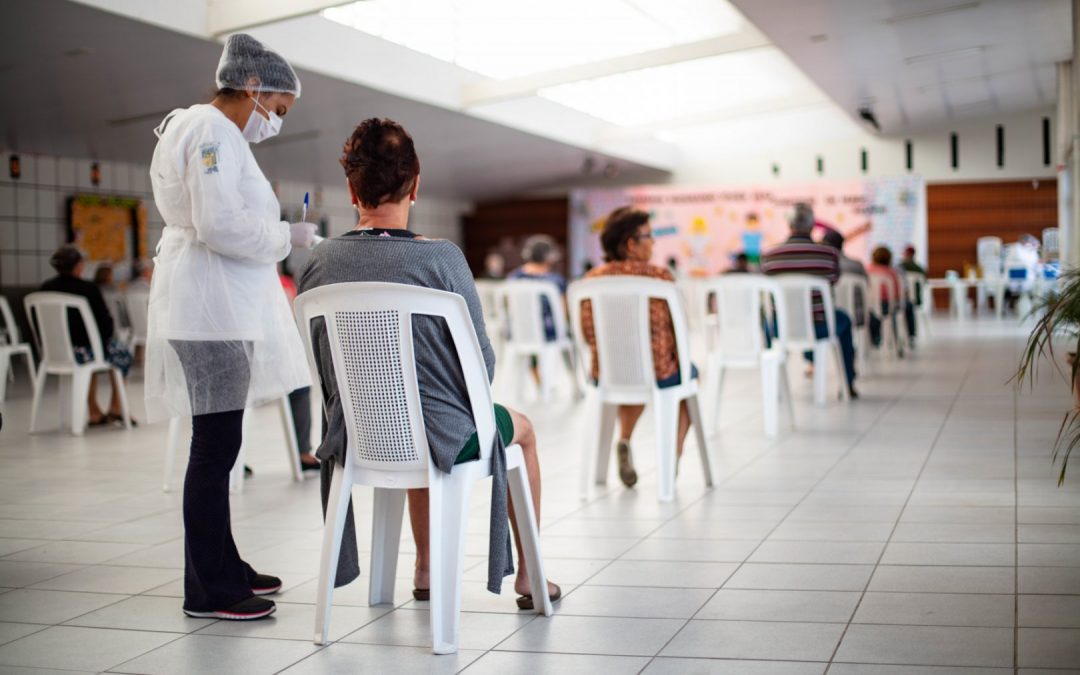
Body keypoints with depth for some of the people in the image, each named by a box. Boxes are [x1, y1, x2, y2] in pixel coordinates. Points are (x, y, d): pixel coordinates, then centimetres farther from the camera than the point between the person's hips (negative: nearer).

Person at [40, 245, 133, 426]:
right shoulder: (88, 289, -18)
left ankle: (94, 412, 36)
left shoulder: (46, 288, -2)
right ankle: (116, 407, 32)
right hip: (83, 352, -6)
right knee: (122, 353, 24)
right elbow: (107, 324, -15)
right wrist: (110, 331, 8)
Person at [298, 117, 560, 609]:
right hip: (442, 440, -4)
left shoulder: (318, 263, -8)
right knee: (522, 428, 27)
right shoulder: (441, 258, -21)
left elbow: (321, 362, 4)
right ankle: (527, 577, 37)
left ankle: (425, 571, 48)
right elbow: (482, 361, -13)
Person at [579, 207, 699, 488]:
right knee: (689, 371, 32)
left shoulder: (593, 278, -5)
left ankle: (624, 440, 20)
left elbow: (588, 333, 3)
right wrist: (677, 359, 12)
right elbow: (677, 330, -8)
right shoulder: (659, 276, -15)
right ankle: (675, 451, 23)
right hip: (657, 374, -3)